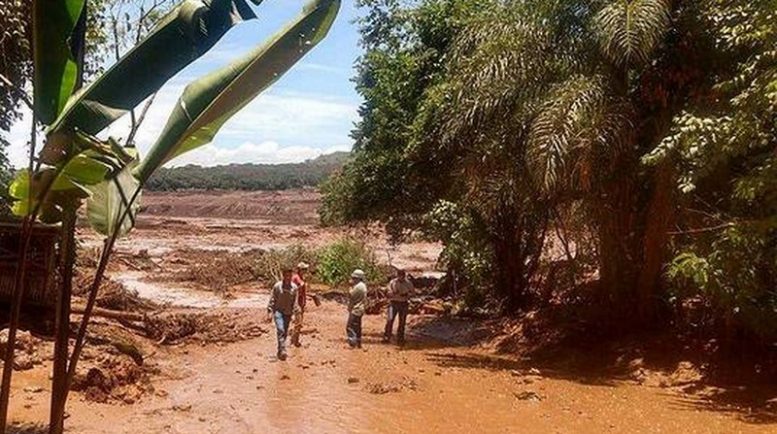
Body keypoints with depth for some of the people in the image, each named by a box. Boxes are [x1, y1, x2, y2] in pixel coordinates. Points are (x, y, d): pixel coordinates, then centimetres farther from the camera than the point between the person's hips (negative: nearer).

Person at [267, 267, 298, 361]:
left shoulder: (294, 287, -1)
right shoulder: (277, 286, -6)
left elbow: (295, 302, 3)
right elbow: (272, 299, -3)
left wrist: (294, 314, 0)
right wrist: (269, 312, -6)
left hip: (288, 313, 3)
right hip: (278, 311, -3)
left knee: (285, 332, 8)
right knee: (280, 330, -19)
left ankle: (279, 351, 23)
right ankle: (282, 350, -22)